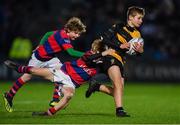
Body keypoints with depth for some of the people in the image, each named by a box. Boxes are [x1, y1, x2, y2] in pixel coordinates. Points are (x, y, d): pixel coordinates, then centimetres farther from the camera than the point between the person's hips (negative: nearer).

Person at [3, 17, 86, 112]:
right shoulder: (63, 37, -34)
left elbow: (48, 34, 9)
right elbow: (71, 52, -46)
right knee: (27, 77, 5)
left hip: (50, 58, 8)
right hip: (39, 57, -8)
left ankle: (55, 100, -7)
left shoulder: (62, 33, -6)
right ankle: (9, 96, 24)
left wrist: (41, 46, 16)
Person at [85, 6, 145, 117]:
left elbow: (140, 49, 14)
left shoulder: (137, 34, 16)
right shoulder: (119, 27, -2)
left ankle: (97, 86, 24)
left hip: (120, 62, 7)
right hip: (111, 57, -7)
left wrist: (140, 50, -11)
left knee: (117, 92, 4)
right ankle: (119, 109, -32)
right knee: (118, 84, -26)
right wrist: (120, 45, -16)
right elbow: (104, 39, -8)